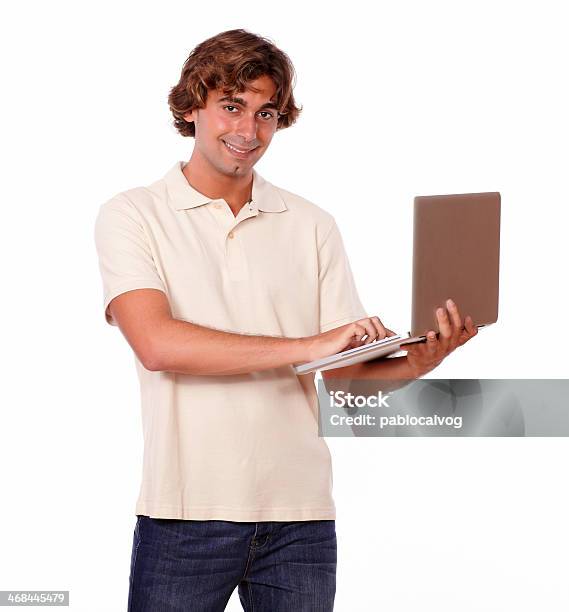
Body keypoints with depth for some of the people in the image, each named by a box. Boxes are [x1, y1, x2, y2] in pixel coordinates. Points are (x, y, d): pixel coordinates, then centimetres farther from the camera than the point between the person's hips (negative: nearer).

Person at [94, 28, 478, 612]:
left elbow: (349, 373, 6)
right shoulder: (132, 215, 1)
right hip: (186, 513, -3)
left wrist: (418, 361, -16)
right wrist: (308, 346, -19)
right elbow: (157, 344, -15)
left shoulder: (311, 226, 11)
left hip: (299, 512, 3)